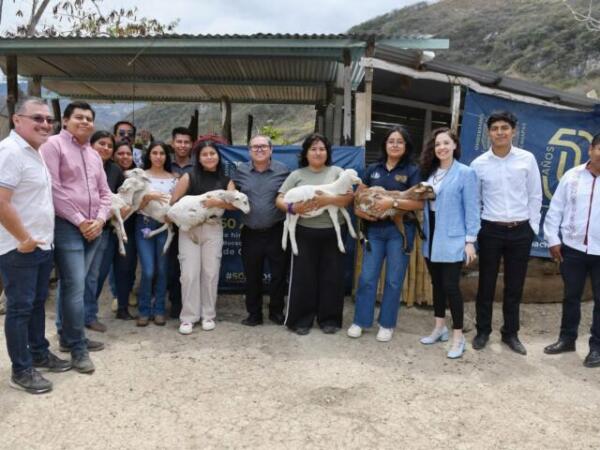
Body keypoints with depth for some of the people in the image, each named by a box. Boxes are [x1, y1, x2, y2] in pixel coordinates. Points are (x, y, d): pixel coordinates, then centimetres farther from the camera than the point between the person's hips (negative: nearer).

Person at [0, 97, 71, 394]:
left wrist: (40, 237, 17)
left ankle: (39, 354, 34)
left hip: (42, 245, 9)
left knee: (37, 303, 19)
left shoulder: (34, 152, 13)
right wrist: (24, 238, -18)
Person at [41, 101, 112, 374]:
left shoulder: (94, 155, 18)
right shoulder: (53, 145, -4)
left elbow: (104, 192, 17)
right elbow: (53, 188, -12)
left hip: (93, 228, 7)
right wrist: (79, 221, -12)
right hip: (67, 227, -6)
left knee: (71, 285, 13)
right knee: (75, 286, -8)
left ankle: (68, 336, 23)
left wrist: (100, 219, -1)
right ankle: (77, 346, 2)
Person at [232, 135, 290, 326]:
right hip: (250, 233, 2)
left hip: (276, 232, -2)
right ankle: (254, 314, 25)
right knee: (252, 276, 11)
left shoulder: (283, 170, 0)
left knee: (279, 274, 7)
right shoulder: (240, 171, 6)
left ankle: (276, 311, 25)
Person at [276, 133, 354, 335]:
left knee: (331, 277, 6)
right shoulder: (296, 175, 6)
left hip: (333, 233, 0)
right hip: (305, 233, 0)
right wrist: (292, 208, -19)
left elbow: (349, 197, -5)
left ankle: (329, 319, 20)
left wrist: (329, 199, -21)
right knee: (303, 277, 4)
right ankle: (301, 320, 16)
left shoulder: (336, 172, 5)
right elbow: (279, 200, 2)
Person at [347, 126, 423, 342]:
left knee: (394, 280, 6)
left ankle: (387, 324, 19)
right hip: (374, 229, 3)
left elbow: (420, 203, -10)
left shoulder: (412, 171, -1)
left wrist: (393, 202, -22)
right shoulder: (372, 169, 9)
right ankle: (360, 321, 17)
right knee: (367, 277, 4)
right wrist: (359, 210, -7)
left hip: (400, 230, -2)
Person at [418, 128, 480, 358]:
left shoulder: (465, 173, -7)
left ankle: (458, 337, 9)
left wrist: (470, 240, -12)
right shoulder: (430, 172, 9)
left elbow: (471, 209, -9)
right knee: (437, 284, 14)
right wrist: (423, 233, 10)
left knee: (450, 286, -4)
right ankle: (439, 328, 29)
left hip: (452, 240, -6)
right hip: (431, 238, 6)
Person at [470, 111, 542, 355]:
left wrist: (532, 227, 2)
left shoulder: (527, 159, -1)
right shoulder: (479, 163, -2)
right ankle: (483, 331, 24)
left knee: (514, 286, 11)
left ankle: (510, 333, 26)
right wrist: (473, 231, 2)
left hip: (521, 231, 1)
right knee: (486, 284, 8)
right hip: (491, 230, -1)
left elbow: (535, 196, 4)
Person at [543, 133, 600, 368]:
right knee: (571, 296, 15)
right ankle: (567, 338, 31)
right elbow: (555, 209, 4)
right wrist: (553, 239, 0)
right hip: (573, 248, 2)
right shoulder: (572, 176, 0)